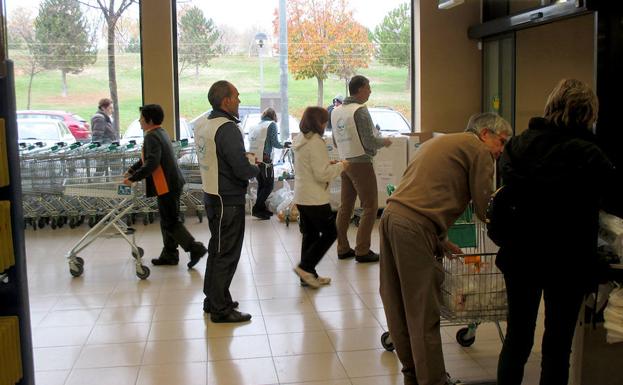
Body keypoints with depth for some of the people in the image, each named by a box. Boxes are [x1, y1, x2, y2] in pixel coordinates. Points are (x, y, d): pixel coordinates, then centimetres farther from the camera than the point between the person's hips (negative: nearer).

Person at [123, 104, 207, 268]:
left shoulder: (152, 137, -18)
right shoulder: (160, 133, 14)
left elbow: (152, 163, -29)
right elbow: (147, 159, 25)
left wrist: (133, 178, -22)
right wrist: (131, 170, 24)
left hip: (167, 185, -10)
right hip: (172, 183, 10)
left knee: (170, 222, -3)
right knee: (167, 220, 15)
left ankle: (195, 248, -2)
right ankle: (169, 254, 22)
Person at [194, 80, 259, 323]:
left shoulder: (202, 125, 7)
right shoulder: (227, 128, -21)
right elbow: (242, 169, -25)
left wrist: (246, 160, 6)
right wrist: (256, 169, -3)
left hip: (212, 196, 9)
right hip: (228, 199, -9)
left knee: (217, 249, 20)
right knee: (227, 254, 0)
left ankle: (213, 298, 32)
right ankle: (221, 309, 9)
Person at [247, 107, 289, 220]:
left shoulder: (254, 126, 14)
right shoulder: (272, 124, -1)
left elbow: (252, 142, 12)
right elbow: (275, 143, -7)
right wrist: (284, 145, 11)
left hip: (253, 158, 6)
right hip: (264, 159, -6)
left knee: (261, 184, 16)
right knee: (269, 185, 3)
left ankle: (261, 208, 19)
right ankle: (256, 209, -1)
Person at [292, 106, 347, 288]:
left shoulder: (299, 140, 11)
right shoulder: (316, 142, -18)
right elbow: (322, 174, -21)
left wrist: (328, 164, 14)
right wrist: (340, 166, -6)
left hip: (301, 196, 9)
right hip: (315, 198, -9)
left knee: (310, 234, 15)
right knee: (330, 232, 3)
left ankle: (308, 274, 19)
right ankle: (305, 267, -3)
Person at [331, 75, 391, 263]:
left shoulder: (336, 111, 9)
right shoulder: (360, 111, -15)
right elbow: (369, 141, -17)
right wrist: (384, 142, 1)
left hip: (344, 162, 8)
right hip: (361, 163, -8)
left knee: (345, 206, 12)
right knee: (370, 207, -1)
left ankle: (343, 248, 17)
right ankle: (362, 250, -1)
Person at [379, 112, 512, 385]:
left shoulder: (439, 142, 28)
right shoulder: (478, 150, 1)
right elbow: (485, 209, -2)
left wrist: (440, 241, 23)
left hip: (391, 216, 9)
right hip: (414, 228, -9)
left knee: (398, 304, 16)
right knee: (424, 312, 0)